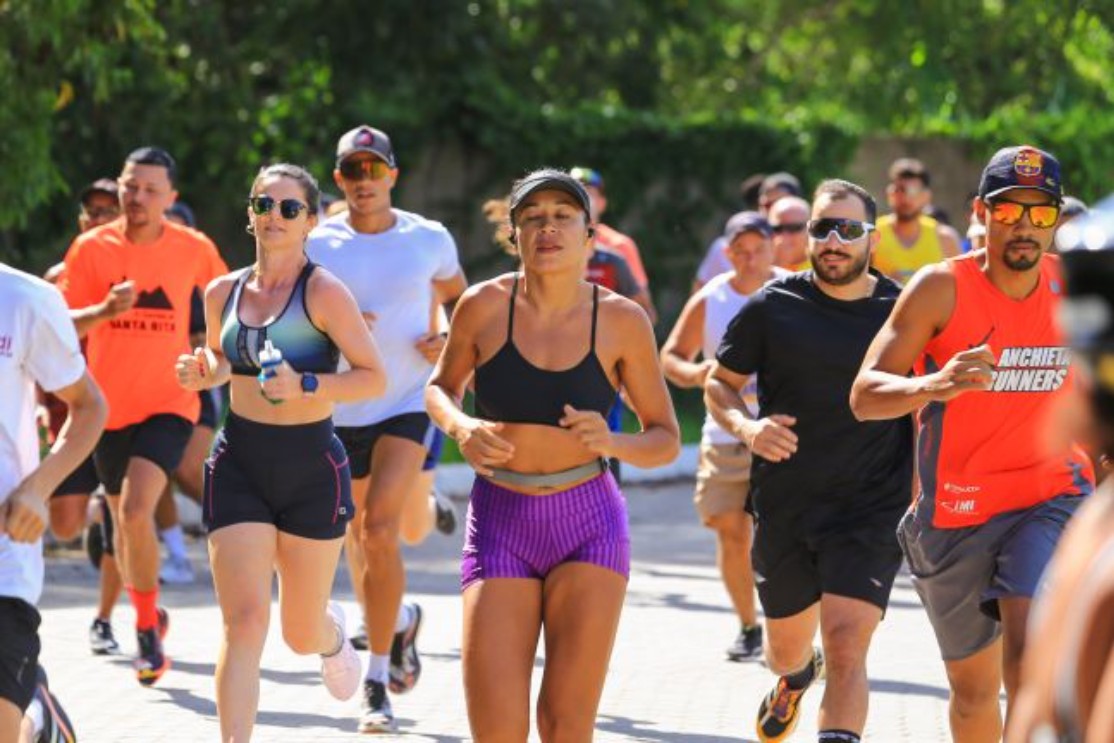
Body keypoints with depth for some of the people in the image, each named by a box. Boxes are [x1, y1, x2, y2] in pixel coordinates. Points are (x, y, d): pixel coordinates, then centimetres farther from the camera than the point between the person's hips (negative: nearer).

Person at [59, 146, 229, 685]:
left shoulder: (195, 250, -3)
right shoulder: (92, 248, -3)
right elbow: (65, 324, -7)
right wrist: (106, 309, -25)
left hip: (168, 403, -3)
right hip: (110, 404, 3)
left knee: (136, 509, -21)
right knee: (123, 519, 14)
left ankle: (148, 630, -8)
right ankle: (148, 615, 37)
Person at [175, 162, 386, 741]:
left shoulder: (323, 292, -10)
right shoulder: (223, 292, 5)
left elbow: (375, 378, -11)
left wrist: (306, 386, -25)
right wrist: (204, 372, 1)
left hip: (311, 466, -2)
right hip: (239, 464, 2)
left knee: (301, 634, 9)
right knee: (244, 621, -14)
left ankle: (332, 636, 48)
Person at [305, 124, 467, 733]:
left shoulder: (430, 239, 0)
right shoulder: (318, 244, -1)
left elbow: (460, 299, 17)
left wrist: (450, 342, -3)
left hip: (407, 404, -2)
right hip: (341, 409, 2)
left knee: (380, 528, -18)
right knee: (360, 537, 14)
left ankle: (377, 681, -12)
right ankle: (400, 619, 46)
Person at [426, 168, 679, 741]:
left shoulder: (622, 321, -5)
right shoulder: (484, 306, -5)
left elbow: (666, 440, 3)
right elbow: (441, 387, 13)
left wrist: (612, 443, -19)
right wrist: (462, 428, -9)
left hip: (589, 525, 0)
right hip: (500, 525, 0)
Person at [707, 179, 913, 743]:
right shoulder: (772, 307, -1)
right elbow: (719, 384, 9)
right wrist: (745, 426, -12)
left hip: (871, 512, -2)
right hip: (784, 507, 2)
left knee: (846, 649, -19)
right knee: (786, 649, 19)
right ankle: (796, 678, 56)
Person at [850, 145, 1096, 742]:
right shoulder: (942, 288, -12)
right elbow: (864, 395, -19)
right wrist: (934, 385, -38)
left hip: (1050, 496, 0)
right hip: (955, 509, 0)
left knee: (1030, 653, -26)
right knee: (973, 687, 14)